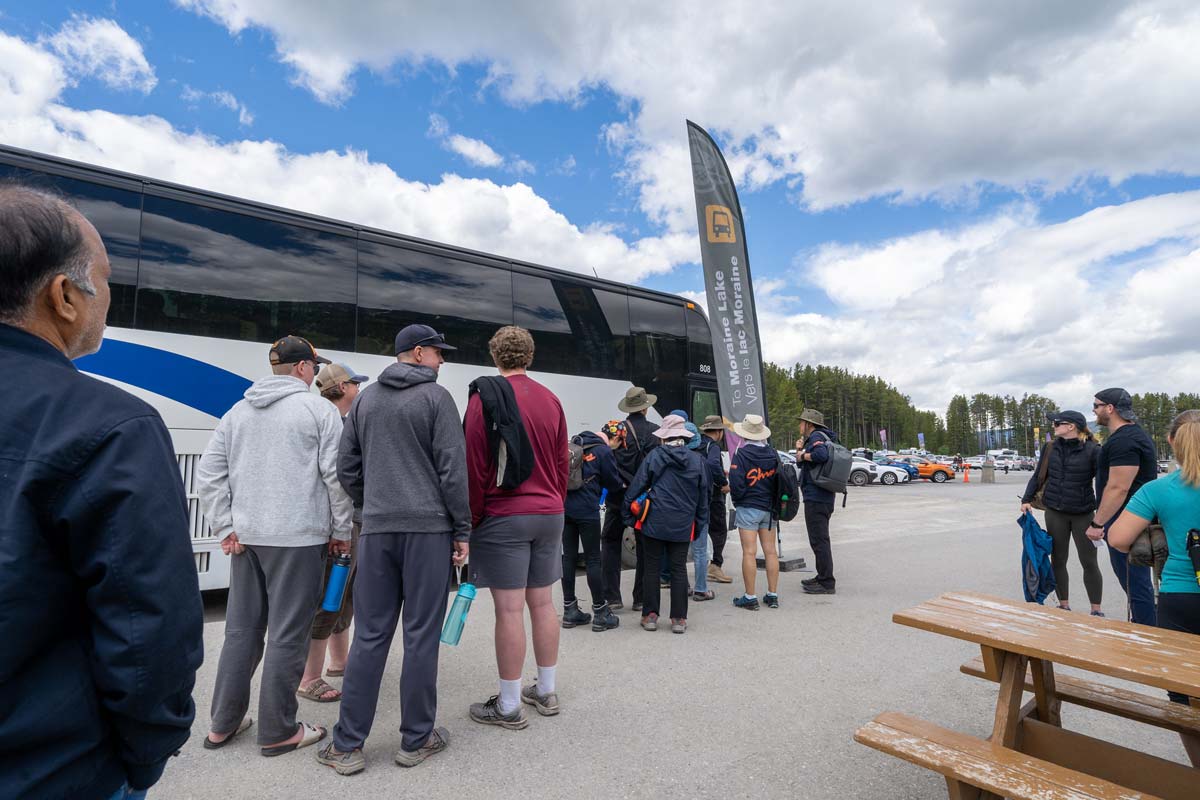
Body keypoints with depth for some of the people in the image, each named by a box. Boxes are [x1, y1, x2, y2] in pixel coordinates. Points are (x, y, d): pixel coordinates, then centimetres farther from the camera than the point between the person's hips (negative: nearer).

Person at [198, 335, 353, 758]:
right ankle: (277, 731, 13)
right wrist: (342, 530, -2)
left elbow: (208, 473, 8)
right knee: (288, 634, 3)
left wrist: (225, 528, 8)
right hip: (298, 538, -6)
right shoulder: (318, 409, -7)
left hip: (245, 537, 6)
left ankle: (224, 723, 28)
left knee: (241, 630, 17)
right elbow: (336, 474, -12)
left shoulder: (238, 411, 11)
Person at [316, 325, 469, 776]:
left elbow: (347, 468, 13)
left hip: (376, 531, 5)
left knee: (370, 635, 10)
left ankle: (347, 745, 16)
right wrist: (462, 530, -3)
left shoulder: (365, 400, 12)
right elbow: (452, 469, -9)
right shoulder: (436, 397, -4)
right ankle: (416, 739, 16)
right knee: (421, 634, 4)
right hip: (428, 528, -5)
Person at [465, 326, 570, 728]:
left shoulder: (484, 397, -8)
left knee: (509, 609, 1)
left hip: (503, 516, -5)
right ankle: (547, 691, 26)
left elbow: (475, 468, -9)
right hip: (549, 514, 5)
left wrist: (472, 519, -1)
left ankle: (509, 706, 12)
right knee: (542, 602, 14)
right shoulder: (551, 400, 7)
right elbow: (563, 464, 10)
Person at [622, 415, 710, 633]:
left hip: (654, 522, -2)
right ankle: (679, 619, 13)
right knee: (679, 569, 10)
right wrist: (700, 525, 16)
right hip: (682, 525, 2)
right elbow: (703, 495, 8)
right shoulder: (697, 460, 2)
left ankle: (650, 615, 15)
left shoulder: (654, 455, -5)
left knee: (652, 568, 9)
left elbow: (636, 486, -5)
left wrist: (629, 517, 4)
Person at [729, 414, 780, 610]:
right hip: (769, 509, 6)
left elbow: (736, 483, -18)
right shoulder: (773, 454, 5)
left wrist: (737, 499, 0)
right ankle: (772, 595, 18)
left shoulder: (741, 454, -13)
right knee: (770, 551, 10)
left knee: (749, 553, -2)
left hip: (748, 508, -6)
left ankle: (750, 597, 3)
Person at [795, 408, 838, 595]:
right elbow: (803, 465, 19)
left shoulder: (816, 436, -11)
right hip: (823, 497, 11)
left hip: (815, 498, -11)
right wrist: (800, 450, 4)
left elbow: (821, 455, -32)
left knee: (819, 540, -6)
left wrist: (803, 455, -16)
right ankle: (822, 577, 31)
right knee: (820, 539, 20)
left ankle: (827, 584, -1)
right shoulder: (821, 437, 20)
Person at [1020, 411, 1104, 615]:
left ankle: (1096, 610, 19)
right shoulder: (1050, 449, 2)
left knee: (1089, 562, 6)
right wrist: (1026, 499, 3)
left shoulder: (1093, 450, -10)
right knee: (1058, 560, 10)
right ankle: (1064, 606, 23)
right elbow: (1038, 476, 11)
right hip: (1055, 512, 4)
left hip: (1083, 514, -4)